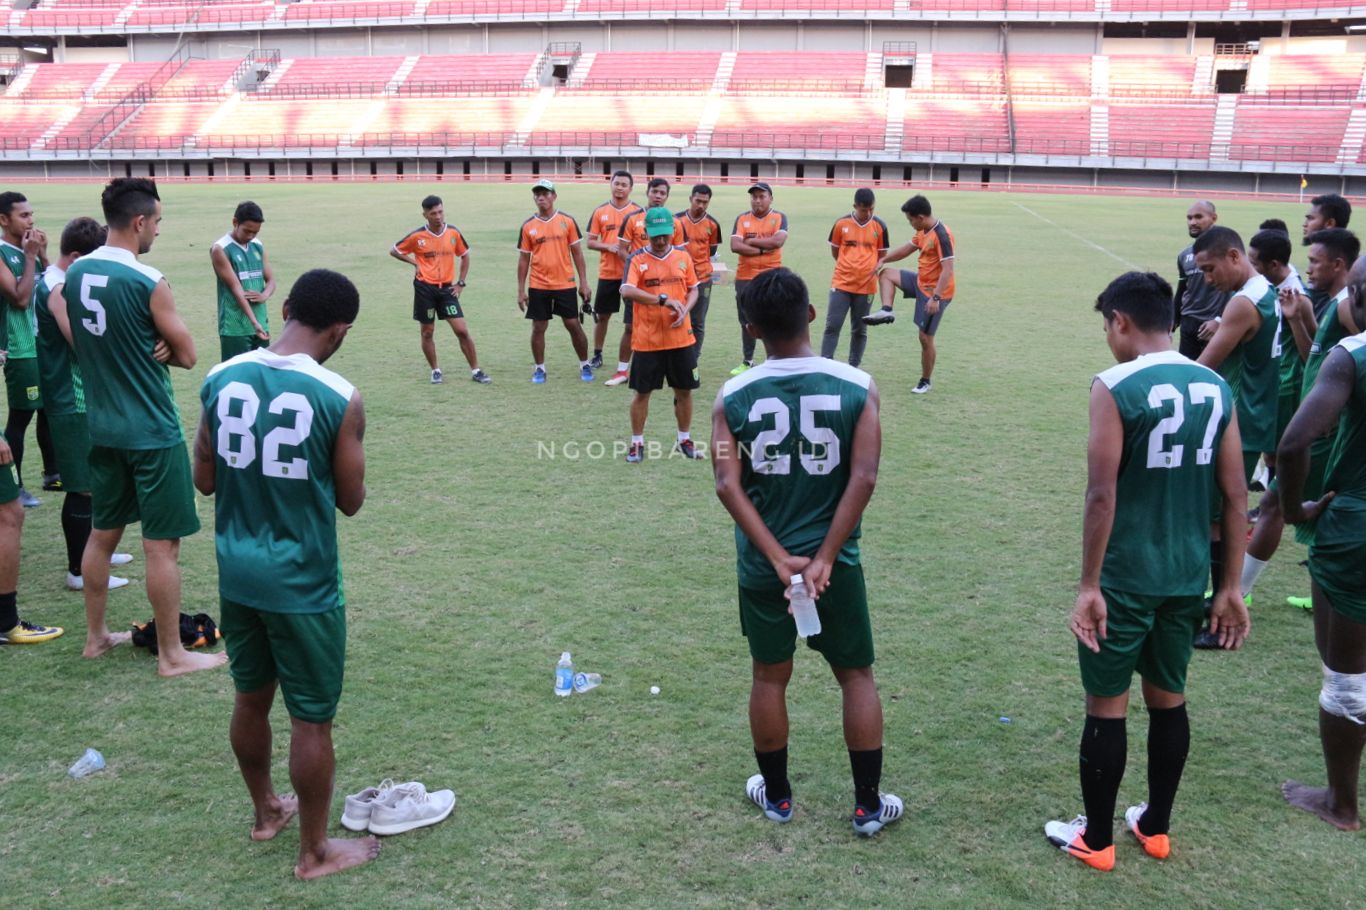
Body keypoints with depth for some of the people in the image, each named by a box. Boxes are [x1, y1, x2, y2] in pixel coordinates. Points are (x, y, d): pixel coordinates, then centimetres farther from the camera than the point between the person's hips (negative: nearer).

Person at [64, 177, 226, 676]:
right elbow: (187, 356, -11)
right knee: (162, 545, 1)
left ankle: (96, 636, 32)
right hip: (152, 431, -8)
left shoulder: (75, 274, 3)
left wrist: (140, 348, 2)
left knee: (102, 533, 19)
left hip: (102, 426, 8)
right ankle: (172, 655, 10)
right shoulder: (147, 282, -19)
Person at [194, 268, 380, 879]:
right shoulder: (339, 398, -17)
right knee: (311, 718, 10)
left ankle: (265, 812, 44)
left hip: (237, 572, 6)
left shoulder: (220, 380, -3)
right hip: (302, 583, -5)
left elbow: (204, 480, 5)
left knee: (251, 697, 23)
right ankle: (315, 852, 24)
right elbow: (350, 501, -7)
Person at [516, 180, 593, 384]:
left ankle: (585, 365, 18)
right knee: (538, 328, 5)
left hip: (565, 284, -1)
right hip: (538, 286, 1)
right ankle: (539, 369, 17)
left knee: (573, 325, 4)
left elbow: (577, 253, 3)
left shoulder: (567, 221, 0)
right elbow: (523, 259, 6)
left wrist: (584, 283, -1)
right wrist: (521, 290, 3)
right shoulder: (528, 226, 2)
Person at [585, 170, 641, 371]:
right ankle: (597, 355, 22)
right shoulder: (600, 211, 4)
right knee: (602, 316, 9)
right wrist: (608, 246, -13)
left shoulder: (639, 212, 1)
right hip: (607, 273, 2)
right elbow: (590, 242, 5)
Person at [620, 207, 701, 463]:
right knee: (642, 392, 5)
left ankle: (685, 440, 26)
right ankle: (637, 443, 18)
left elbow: (693, 289, 12)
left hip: (681, 337, 3)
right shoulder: (637, 259, -7)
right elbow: (627, 291, -22)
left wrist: (685, 310, -9)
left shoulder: (683, 257, 5)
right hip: (647, 340, -3)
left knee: (684, 390, 10)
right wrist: (664, 300, -27)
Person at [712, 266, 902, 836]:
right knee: (856, 675, 16)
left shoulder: (734, 397, -8)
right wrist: (824, 558, -14)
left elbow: (728, 485, -15)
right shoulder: (857, 387, -9)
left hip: (762, 568, 1)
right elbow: (863, 479, -16)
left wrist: (779, 559, -15)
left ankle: (775, 795, 33)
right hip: (834, 560, -1)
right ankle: (869, 806, 23)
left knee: (769, 677, 18)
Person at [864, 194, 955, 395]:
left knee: (925, 337, -1)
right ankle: (886, 311, 3)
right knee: (886, 274, 15)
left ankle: (925, 382, 13)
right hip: (921, 281, 9)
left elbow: (948, 269, -29)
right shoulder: (923, 232, 4)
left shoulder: (942, 235, -25)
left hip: (935, 291, -9)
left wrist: (936, 297, -33)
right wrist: (883, 259, 12)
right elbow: (908, 248, 22)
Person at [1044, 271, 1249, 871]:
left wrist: (1088, 586, -12)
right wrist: (1229, 588, 10)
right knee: (1168, 700, 19)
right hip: (1187, 576, 6)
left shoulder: (1115, 387, -15)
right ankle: (1156, 827, 33)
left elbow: (1102, 495, -19)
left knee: (1106, 706, 8)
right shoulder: (1216, 388, 3)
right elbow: (1236, 496, 4)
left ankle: (1096, 839, 21)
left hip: (1125, 579, -6)